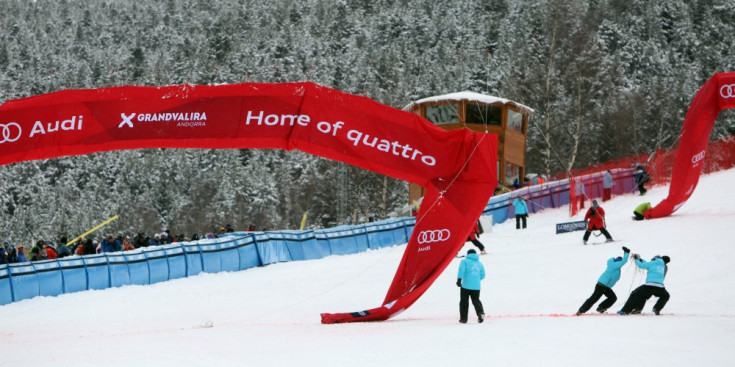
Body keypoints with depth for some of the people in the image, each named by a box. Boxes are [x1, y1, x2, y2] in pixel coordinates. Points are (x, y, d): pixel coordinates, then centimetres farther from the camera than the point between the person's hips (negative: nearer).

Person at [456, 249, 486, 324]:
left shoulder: (465, 261, 1)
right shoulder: (479, 263, 16)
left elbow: (461, 270, -15)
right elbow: (482, 275, 18)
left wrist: (459, 279, -23)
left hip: (466, 286, -4)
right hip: (476, 287, 4)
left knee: (464, 301, 9)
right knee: (476, 300, 12)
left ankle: (463, 318, 11)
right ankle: (480, 312, -16)